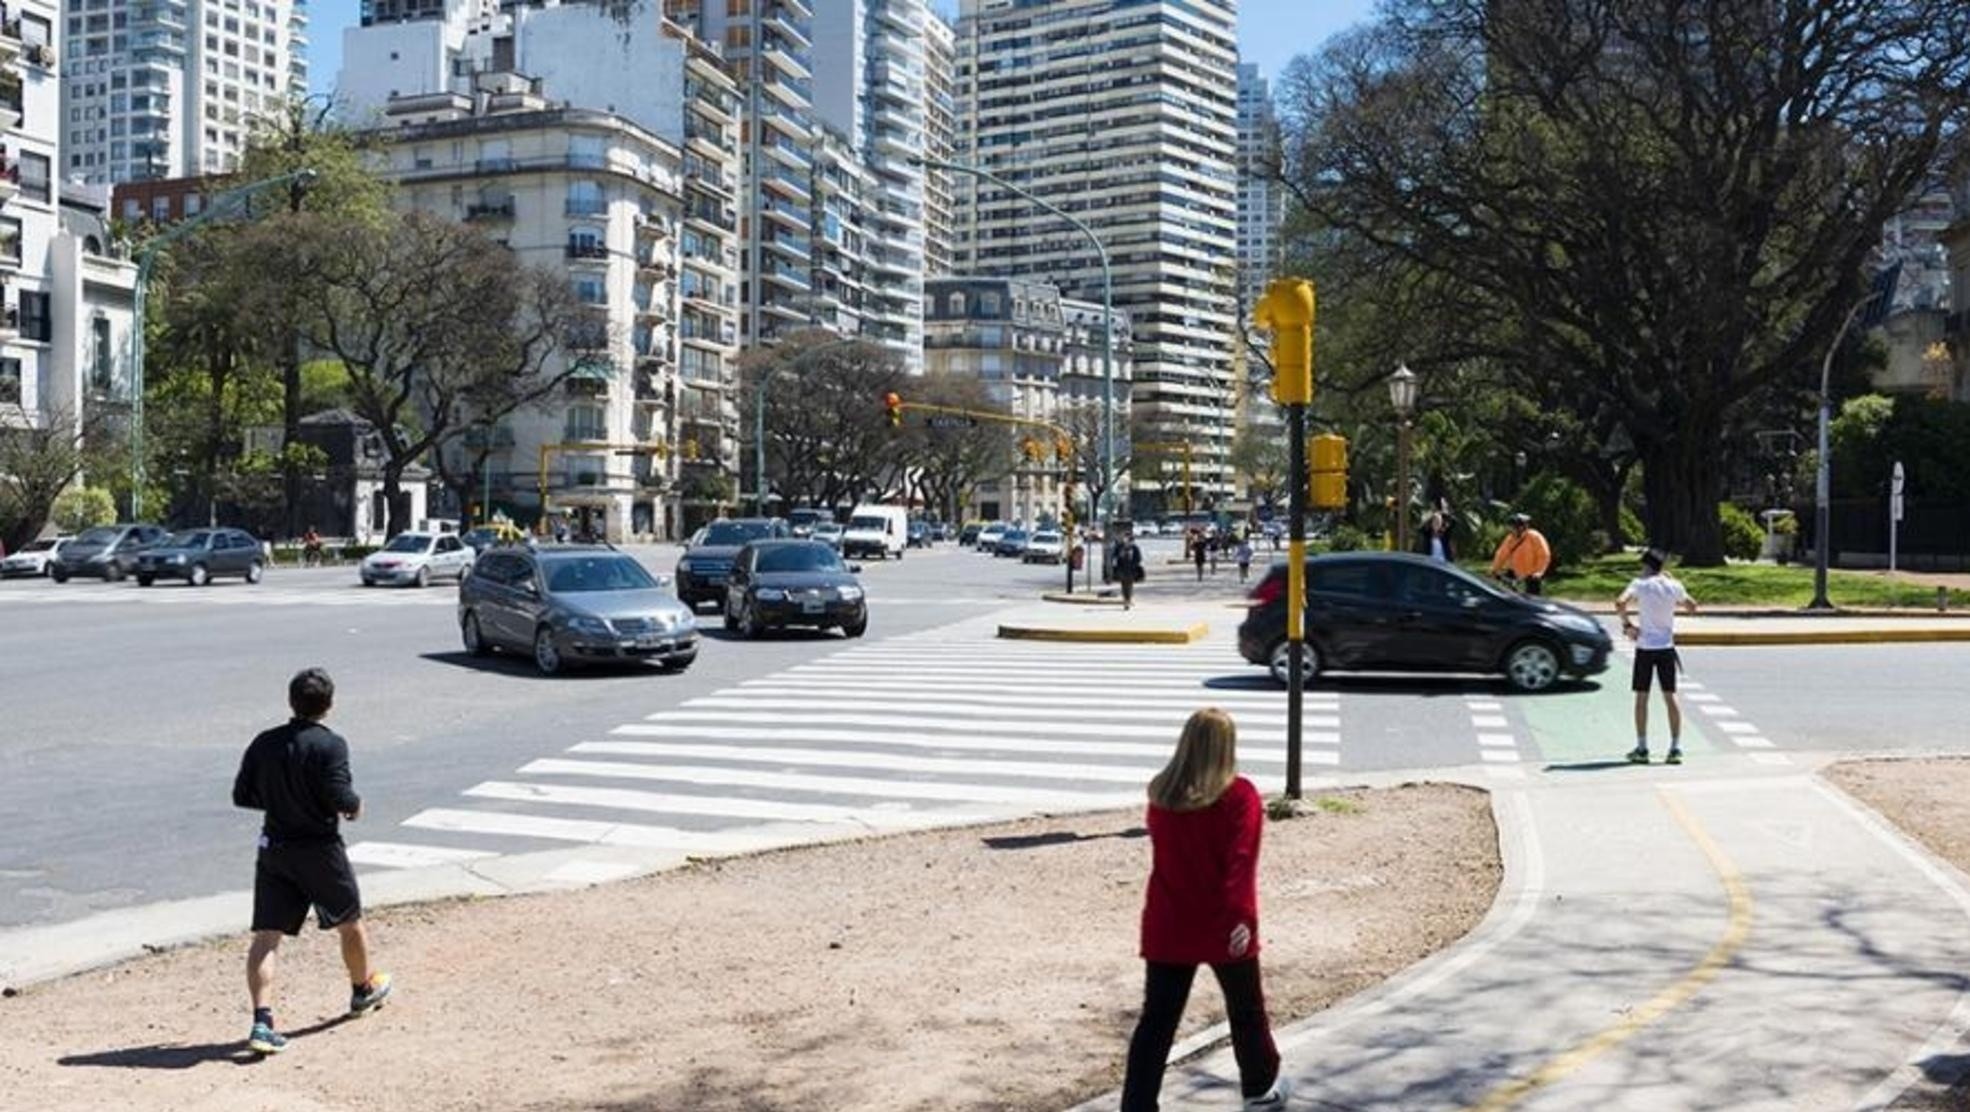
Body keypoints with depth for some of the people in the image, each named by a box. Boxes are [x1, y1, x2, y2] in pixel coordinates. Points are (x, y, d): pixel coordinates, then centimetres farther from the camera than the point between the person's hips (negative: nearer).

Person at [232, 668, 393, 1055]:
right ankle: (364, 989, 39)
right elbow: (340, 796, -22)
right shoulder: (330, 745, -15)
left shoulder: (264, 743, 1)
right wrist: (356, 804, -1)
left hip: (273, 848, 4)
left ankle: (262, 1021, -11)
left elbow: (241, 795, 5)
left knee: (265, 936, 2)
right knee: (350, 922, 18)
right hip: (319, 849, -4)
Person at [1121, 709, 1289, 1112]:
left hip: (1168, 927, 3)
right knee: (1246, 1010, 19)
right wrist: (1243, 916, -27)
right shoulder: (1240, 796, -12)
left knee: (1156, 1020, 5)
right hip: (1224, 928, -3)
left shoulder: (1161, 796, 2)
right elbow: (1241, 862, -22)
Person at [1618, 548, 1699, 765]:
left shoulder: (1640, 584, -7)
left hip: (1645, 647, -3)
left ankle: (1641, 749, 6)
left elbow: (1620, 603, -22)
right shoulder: (1674, 586, 2)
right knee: (1670, 697, 6)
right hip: (1666, 647, 3)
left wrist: (1627, 624, -7)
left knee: (1641, 697, 5)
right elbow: (1692, 607, 18)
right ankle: (1675, 748, 4)